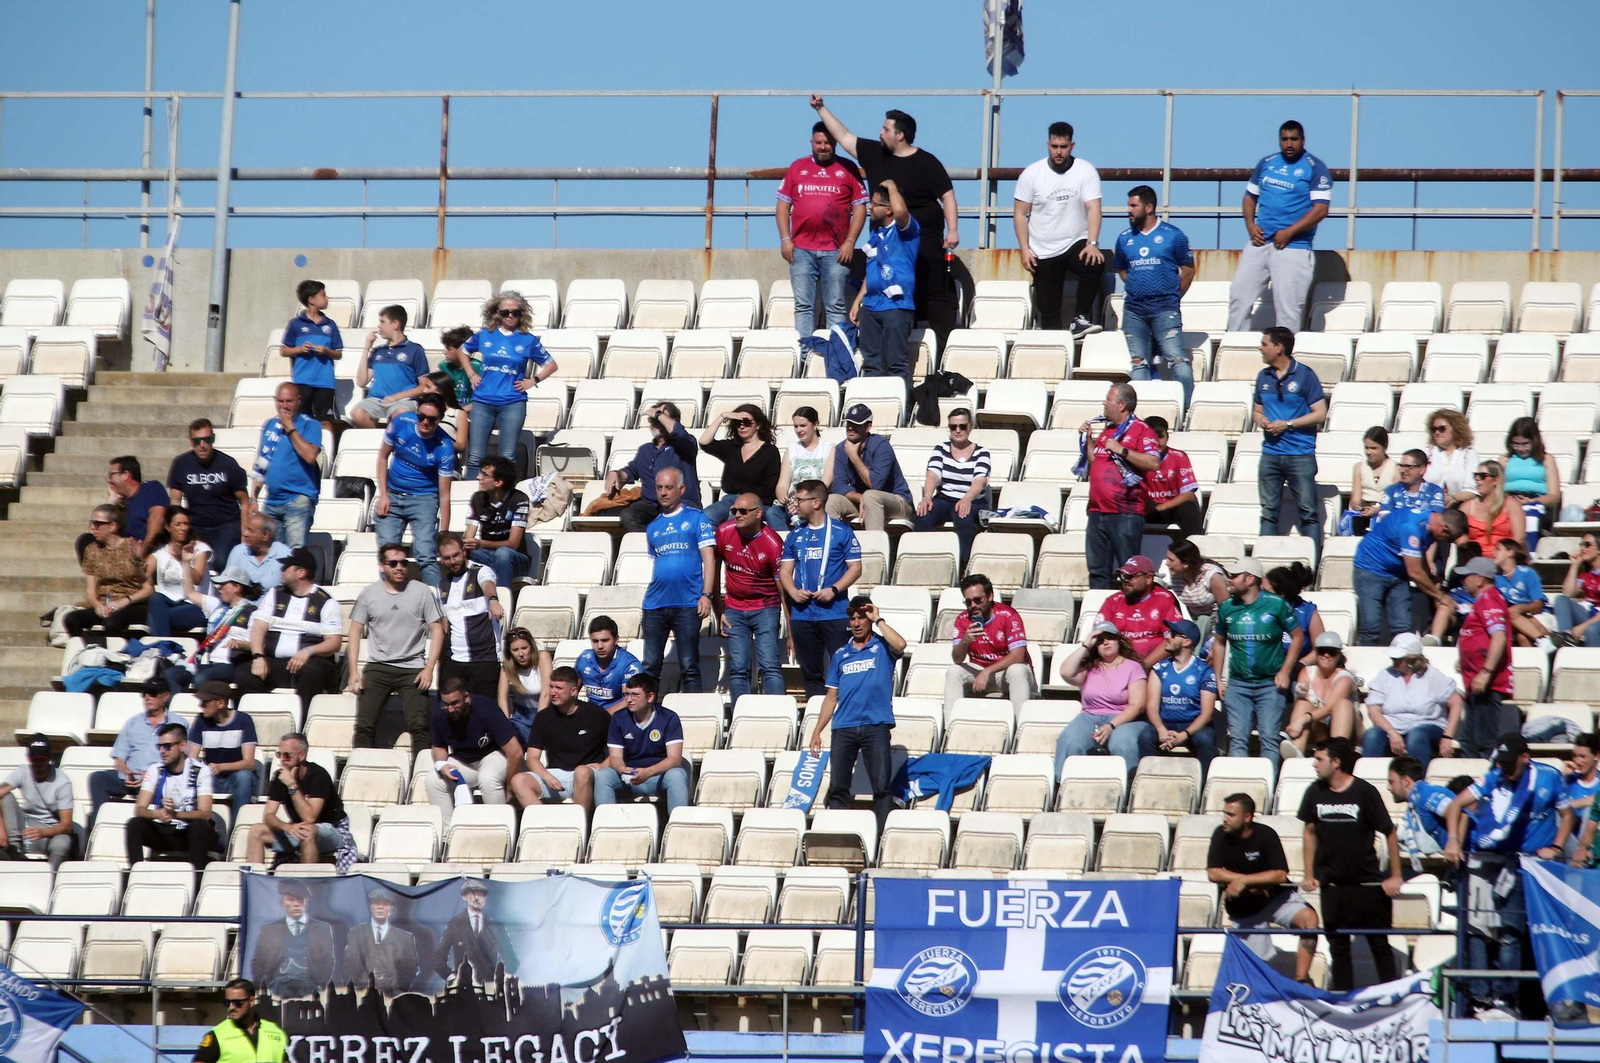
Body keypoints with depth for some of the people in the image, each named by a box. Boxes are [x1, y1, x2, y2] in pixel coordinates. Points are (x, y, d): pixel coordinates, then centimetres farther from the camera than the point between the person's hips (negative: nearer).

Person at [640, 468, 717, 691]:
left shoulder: (696, 519, 3)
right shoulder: (653, 526, 17)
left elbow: (708, 558, -3)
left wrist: (706, 595, -12)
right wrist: (648, 598, 16)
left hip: (687, 604, -5)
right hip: (655, 604, 5)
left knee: (689, 668, -2)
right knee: (650, 666, 3)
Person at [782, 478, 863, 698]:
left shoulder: (841, 531, -1)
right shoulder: (796, 534, 12)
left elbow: (855, 567, -2)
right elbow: (785, 570, 13)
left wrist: (834, 590, -16)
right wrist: (793, 592, -7)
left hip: (835, 612, -5)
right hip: (802, 613, 5)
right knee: (810, 673, 8)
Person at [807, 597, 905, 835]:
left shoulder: (882, 647, 7)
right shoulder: (841, 654, 18)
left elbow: (900, 645, -18)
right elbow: (831, 696, 19)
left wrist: (878, 620, -5)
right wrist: (817, 731, 13)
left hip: (876, 725, -4)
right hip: (844, 727, 4)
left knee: (881, 786, -8)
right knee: (837, 787, 1)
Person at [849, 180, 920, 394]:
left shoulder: (904, 230, -6)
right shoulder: (876, 235, 18)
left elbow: (900, 211, -30)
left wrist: (891, 187, -12)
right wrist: (858, 301, 19)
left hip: (897, 306, -8)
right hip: (871, 305, 8)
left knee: (896, 361, -8)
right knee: (871, 361, 11)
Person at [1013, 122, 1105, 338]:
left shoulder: (1086, 170, -3)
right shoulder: (1031, 173, -1)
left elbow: (1093, 208, -12)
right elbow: (1020, 213, 1)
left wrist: (1092, 243, -26)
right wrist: (1025, 250, -8)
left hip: (1076, 244, -1)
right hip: (1044, 253, 1)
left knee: (1095, 264, -32)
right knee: (1048, 309, 1)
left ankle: (1079, 320, -21)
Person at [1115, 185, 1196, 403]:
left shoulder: (1173, 235, -1)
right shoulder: (1125, 238, 11)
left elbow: (1188, 270, 5)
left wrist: (1173, 297, 4)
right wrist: (1135, 288, 11)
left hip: (1165, 310, -5)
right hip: (1134, 311, 5)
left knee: (1177, 358, -15)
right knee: (1138, 364, 6)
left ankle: (1188, 406, -18)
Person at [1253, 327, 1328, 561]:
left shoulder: (1305, 375, -5)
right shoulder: (1263, 377, 12)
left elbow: (1320, 414, -7)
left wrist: (1287, 424, -13)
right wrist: (1261, 420, -2)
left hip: (1300, 454, -5)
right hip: (1270, 453, 5)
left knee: (1308, 511, -3)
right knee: (1268, 511, 5)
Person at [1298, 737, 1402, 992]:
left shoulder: (1365, 792, -12)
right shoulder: (1315, 792, 0)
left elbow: (1389, 833, -7)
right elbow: (1310, 832, 12)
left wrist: (1395, 877, -8)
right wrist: (1309, 875, 8)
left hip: (1368, 882, -4)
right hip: (1332, 883, 4)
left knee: (1379, 943, 3)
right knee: (1338, 945, 9)